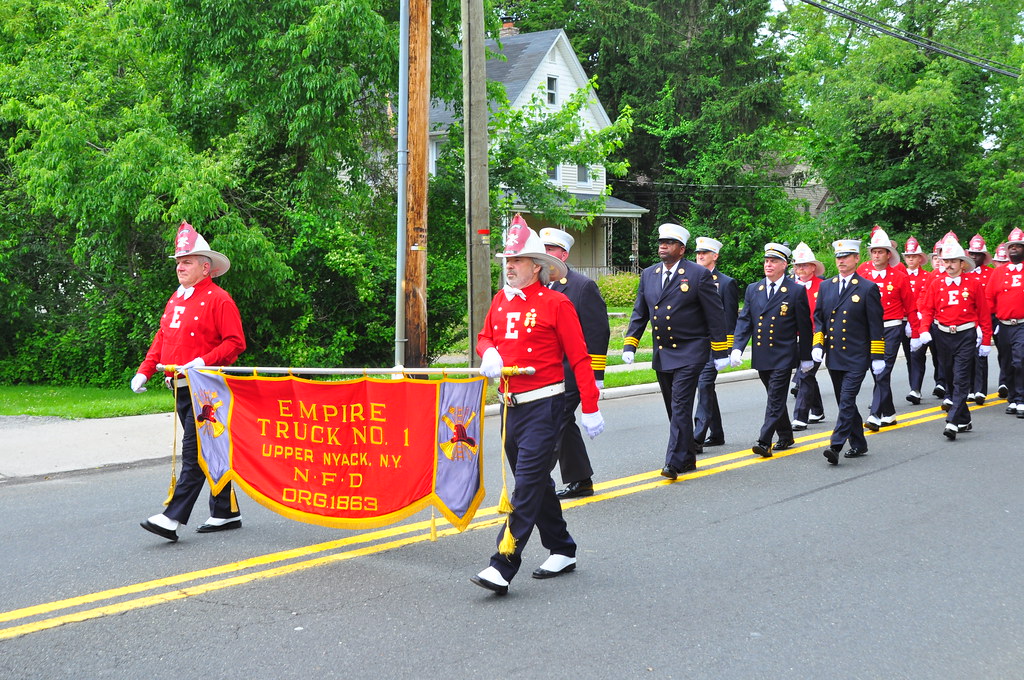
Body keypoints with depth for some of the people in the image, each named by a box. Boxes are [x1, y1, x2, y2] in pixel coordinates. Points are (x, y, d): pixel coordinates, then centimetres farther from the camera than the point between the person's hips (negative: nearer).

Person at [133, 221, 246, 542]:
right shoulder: (176, 298, 16)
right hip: (180, 387, 9)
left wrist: (204, 361, -24)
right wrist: (144, 371, 11)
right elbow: (162, 338, 21)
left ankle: (173, 517, -12)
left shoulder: (218, 299, -9)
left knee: (194, 454, -10)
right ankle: (226, 513, 21)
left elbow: (235, 343, -14)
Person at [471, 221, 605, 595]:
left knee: (527, 485, -10)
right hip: (510, 405, 7)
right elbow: (484, 337, 21)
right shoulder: (501, 300, 10)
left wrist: (590, 408, -11)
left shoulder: (556, 303, -9)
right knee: (537, 483, 16)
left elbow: (579, 358, -9)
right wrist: (489, 352, -4)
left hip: (543, 405, -7)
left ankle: (503, 566, -13)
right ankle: (562, 551, 30)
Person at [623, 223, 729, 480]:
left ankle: (674, 462, -13)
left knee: (681, 407, -12)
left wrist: (720, 352, -6)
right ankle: (688, 458, 23)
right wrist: (630, 344, 4)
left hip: (689, 353, -6)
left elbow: (716, 316, -5)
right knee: (674, 409, 12)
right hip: (661, 354, 6)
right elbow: (639, 313, 13)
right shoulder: (648, 275, 9)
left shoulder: (699, 275, -7)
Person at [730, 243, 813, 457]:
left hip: (784, 355, -5)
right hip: (761, 355, 5)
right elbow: (744, 321, 6)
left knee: (775, 399, -9)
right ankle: (785, 437, 28)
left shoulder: (796, 291, -3)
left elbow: (804, 327, 0)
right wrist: (737, 347, -8)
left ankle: (765, 442, -12)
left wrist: (806, 357, 1)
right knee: (775, 398, 14)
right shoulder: (753, 290, 9)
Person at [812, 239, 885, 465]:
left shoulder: (868, 289, -4)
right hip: (833, 356, 6)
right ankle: (858, 444, 24)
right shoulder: (825, 286, 10)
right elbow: (818, 317, 16)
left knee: (847, 401, -13)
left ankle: (836, 446, -16)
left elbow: (876, 325, -4)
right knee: (844, 403, 12)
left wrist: (877, 357, -6)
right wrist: (817, 344, 1)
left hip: (856, 358, -6)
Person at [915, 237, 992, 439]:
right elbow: (927, 309, 4)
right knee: (950, 377, 11)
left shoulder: (973, 284, -2)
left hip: (965, 335, -3)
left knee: (961, 379, -11)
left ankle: (953, 422, -16)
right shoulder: (936, 284, 4)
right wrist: (924, 330, -14)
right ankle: (964, 421, 24)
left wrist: (986, 341, -1)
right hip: (943, 336, 4)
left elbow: (984, 313, 1)